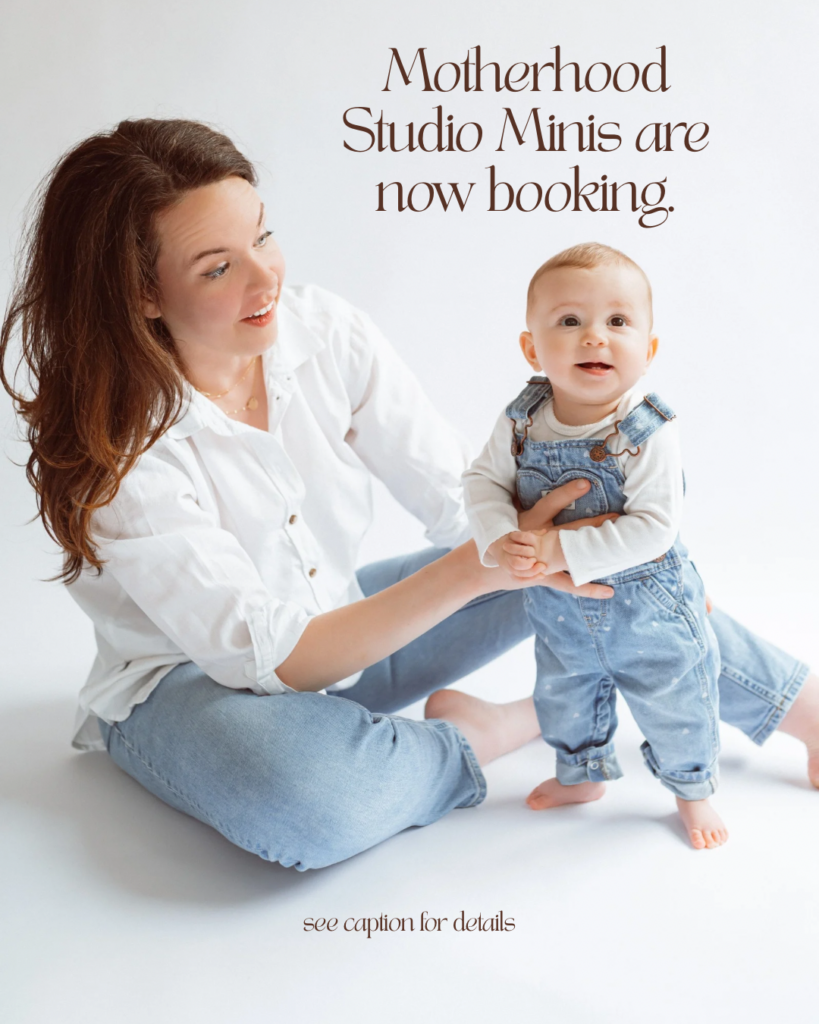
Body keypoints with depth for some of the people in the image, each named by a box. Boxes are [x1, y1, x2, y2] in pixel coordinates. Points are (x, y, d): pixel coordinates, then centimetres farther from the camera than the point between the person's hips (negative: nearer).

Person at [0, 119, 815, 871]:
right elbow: (270, 658, -30)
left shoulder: (327, 335, -12)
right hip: (191, 681, -4)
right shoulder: (116, 450, -27)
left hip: (341, 626, 5)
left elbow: (464, 493, -8)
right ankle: (490, 733, -11)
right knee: (304, 801, -41)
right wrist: (475, 569, -39)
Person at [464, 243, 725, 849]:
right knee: (563, 700, 25)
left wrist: (564, 551, -35)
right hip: (561, 610, 5)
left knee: (676, 705, 14)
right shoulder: (523, 420, -14)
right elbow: (485, 479, -8)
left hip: (647, 611, -4)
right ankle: (583, 774, 54)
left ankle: (693, 789, 43)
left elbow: (653, 528, -31)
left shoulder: (649, 433, -28)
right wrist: (500, 539, -27)